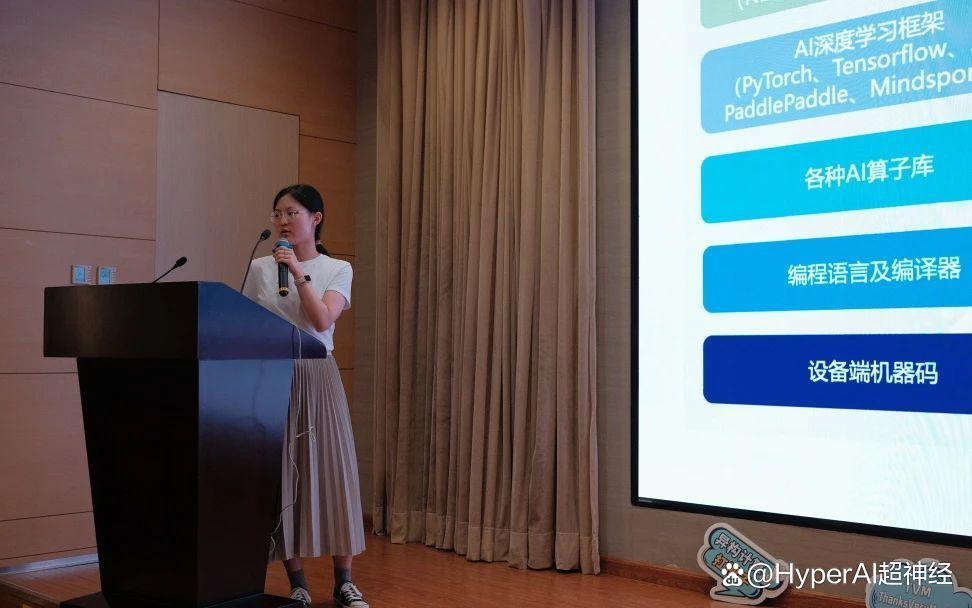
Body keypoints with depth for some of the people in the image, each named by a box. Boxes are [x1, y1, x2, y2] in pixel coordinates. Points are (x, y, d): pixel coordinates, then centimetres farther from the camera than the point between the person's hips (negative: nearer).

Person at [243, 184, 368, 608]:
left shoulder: (337, 269, 3)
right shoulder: (260, 269, 7)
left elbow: (322, 321, -11)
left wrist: (298, 274, -17)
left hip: (317, 378, -1)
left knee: (330, 471, 0)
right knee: (279, 477, 1)